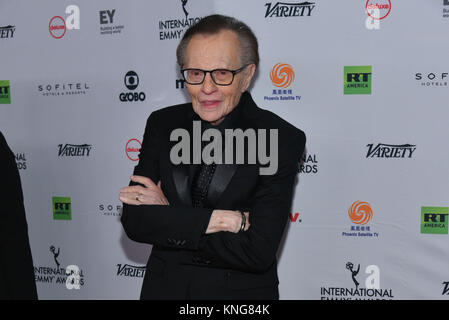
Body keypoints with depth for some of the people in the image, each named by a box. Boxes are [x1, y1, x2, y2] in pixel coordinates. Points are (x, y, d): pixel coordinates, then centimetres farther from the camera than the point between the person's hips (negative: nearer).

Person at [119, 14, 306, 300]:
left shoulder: (282, 139, -17)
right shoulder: (162, 124, -6)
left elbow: (258, 252, -23)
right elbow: (133, 221, -14)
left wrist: (167, 216, -17)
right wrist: (218, 219, -24)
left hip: (242, 290, -3)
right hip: (164, 287, 3)